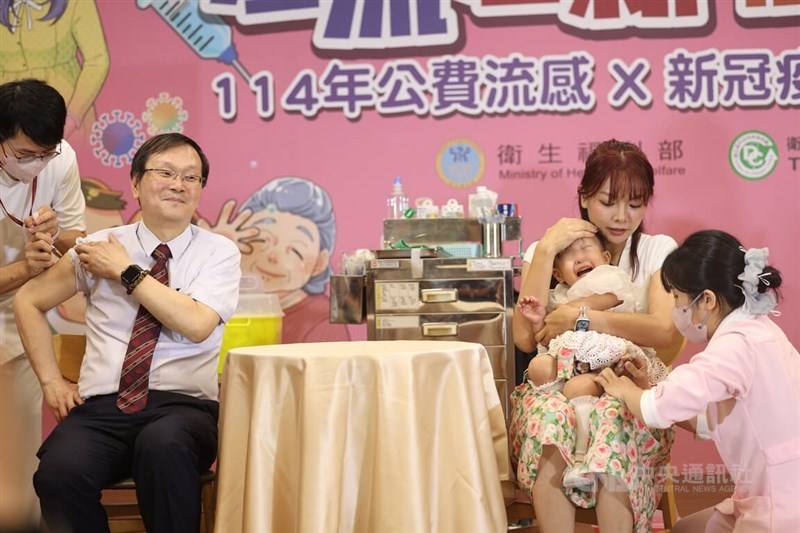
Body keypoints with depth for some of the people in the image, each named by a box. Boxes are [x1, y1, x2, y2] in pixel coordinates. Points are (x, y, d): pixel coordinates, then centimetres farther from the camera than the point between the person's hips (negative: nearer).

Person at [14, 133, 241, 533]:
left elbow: (197, 325, -12)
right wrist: (51, 381, 12)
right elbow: (29, 301, 21)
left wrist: (127, 272, -6)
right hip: (101, 406, 1)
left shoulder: (218, 252, 6)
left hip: (183, 405, -1)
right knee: (59, 472, -31)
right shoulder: (99, 247, 10)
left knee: (164, 443, -38)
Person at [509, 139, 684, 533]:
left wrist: (583, 319, -13)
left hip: (631, 391, -1)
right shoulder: (546, 251, 11)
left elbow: (668, 332, -10)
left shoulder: (658, 251, 9)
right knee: (550, 417, -36)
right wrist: (546, 251, -6)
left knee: (612, 420, -37)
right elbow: (525, 338, -5)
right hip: (555, 386, 1)